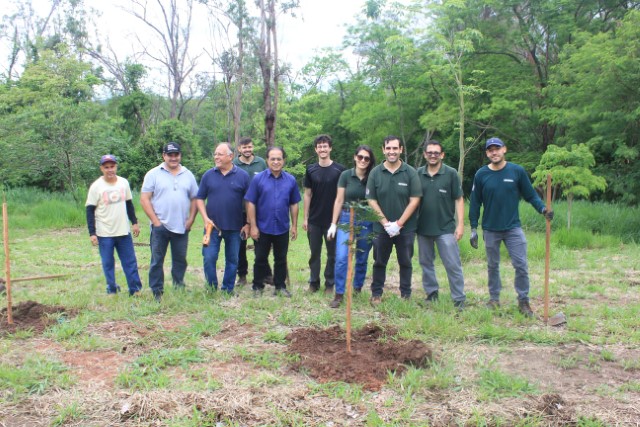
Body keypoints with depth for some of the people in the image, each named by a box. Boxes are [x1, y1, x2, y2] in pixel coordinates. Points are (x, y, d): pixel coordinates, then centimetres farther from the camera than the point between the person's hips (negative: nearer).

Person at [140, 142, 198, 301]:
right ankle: (157, 292, 11)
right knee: (157, 261, 2)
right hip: (160, 227, -3)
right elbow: (144, 199, -4)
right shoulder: (153, 174, 0)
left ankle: (179, 287, 25)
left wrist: (191, 219, 0)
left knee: (180, 260, 11)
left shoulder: (188, 175, 10)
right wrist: (155, 221, -10)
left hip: (182, 227, 3)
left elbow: (194, 198, 12)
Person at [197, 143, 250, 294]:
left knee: (232, 260, 9)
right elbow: (200, 198, 6)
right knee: (209, 258, -2)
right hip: (213, 225, 1)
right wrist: (205, 218, -6)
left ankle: (228, 290, 22)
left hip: (235, 227, 0)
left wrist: (248, 223, -3)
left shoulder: (243, 176, -1)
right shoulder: (208, 175, 3)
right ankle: (211, 288, 14)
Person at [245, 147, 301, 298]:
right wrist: (253, 226, -10)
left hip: (282, 228, 2)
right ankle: (258, 287, 22)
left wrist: (294, 225, 5)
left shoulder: (290, 180, 1)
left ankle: (280, 286, 25)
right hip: (262, 228, -2)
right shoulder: (258, 179, -7)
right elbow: (250, 203, -7)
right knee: (260, 259, 9)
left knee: (281, 259, 12)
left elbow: (294, 204, 6)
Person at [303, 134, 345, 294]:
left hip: (333, 220, -2)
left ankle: (330, 283, 19)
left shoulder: (339, 170, -4)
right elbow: (307, 195, 5)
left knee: (332, 254, 7)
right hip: (314, 220, 2)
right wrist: (305, 218, 2)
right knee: (314, 253, 9)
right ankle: (314, 282, 21)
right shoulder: (311, 170, 3)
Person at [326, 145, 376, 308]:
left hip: (367, 221, 1)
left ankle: (358, 288, 31)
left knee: (362, 259, 12)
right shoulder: (345, 175, -2)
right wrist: (333, 224, -2)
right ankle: (339, 294, -2)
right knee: (341, 257, -12)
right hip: (347, 219, -1)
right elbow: (339, 200, 1)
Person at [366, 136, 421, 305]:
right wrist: (386, 223, -11)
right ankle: (376, 294, 23)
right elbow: (371, 200, -3)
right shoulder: (375, 173, -2)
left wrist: (399, 223, -13)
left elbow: (415, 200, -7)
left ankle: (406, 295, 22)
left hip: (406, 228, -1)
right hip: (381, 227, 1)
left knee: (405, 262, 9)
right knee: (379, 262, 10)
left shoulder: (411, 173, -5)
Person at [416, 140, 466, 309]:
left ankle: (459, 299, 6)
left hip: (446, 228, -3)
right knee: (426, 263, 14)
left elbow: (458, 200, -3)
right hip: (423, 228, 3)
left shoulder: (451, 174, -5)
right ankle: (431, 293, 28)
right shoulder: (418, 174, 2)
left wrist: (460, 224, -8)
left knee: (453, 265, -2)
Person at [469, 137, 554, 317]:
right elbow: (475, 203, 3)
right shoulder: (481, 174, -2)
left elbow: (531, 195, 1)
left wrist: (543, 209, -17)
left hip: (513, 227, -1)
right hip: (490, 229, 1)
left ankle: (523, 300, 11)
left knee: (521, 265, -4)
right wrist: (473, 229, 2)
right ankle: (494, 298, 26)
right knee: (492, 266, 12)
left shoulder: (517, 171, -3)